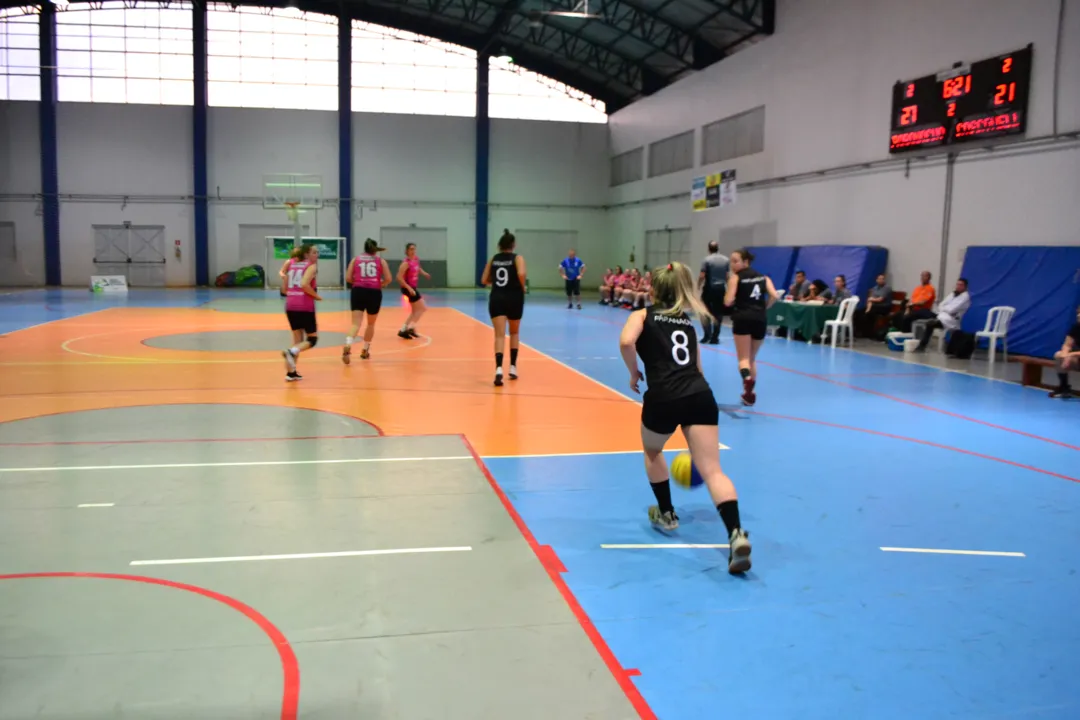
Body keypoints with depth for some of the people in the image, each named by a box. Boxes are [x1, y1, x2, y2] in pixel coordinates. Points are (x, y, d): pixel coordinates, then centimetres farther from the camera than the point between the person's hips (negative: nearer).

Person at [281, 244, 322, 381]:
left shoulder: (292, 264, 16)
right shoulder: (312, 266, -4)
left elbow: (285, 289, 18)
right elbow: (304, 284, -21)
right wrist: (316, 296, -8)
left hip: (290, 306, 7)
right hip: (305, 307, -7)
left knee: (298, 338, 17)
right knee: (312, 339, 5)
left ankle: (291, 372, 10)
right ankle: (291, 352, -23)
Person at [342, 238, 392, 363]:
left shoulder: (355, 259, 11)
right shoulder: (381, 260, 9)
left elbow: (348, 278, 3)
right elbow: (388, 279, 1)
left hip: (358, 292, 0)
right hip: (374, 293, 0)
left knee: (356, 323, -6)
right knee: (371, 324, 19)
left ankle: (348, 346, -32)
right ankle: (365, 350, 28)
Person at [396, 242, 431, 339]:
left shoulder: (416, 260, 5)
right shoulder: (406, 263, -21)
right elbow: (399, 277, -25)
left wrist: (424, 274, 16)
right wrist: (409, 288, -28)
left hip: (413, 287, 9)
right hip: (408, 288, -9)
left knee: (415, 311, 14)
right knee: (422, 308, -9)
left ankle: (403, 330, 17)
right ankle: (410, 328, -7)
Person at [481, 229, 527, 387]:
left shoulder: (493, 259, 8)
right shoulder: (517, 258, -2)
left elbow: (484, 280, 7)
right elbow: (521, 274, -21)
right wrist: (522, 288, -5)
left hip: (496, 299, 1)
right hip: (514, 298, -1)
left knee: (499, 335, -5)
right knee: (514, 333, 20)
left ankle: (499, 369, -26)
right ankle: (513, 368, 19)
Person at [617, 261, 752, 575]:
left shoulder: (642, 315, 14)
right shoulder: (688, 322, 28)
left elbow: (626, 342, -10)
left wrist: (634, 374, 7)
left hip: (662, 398, -3)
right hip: (701, 395, 3)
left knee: (652, 452, 28)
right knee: (712, 470, -6)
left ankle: (666, 515, 38)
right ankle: (736, 535, -25)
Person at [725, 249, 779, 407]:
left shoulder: (735, 277, 3)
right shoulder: (763, 277, 15)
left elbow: (728, 302, -6)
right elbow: (774, 296, 0)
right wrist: (762, 308, 14)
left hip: (742, 319, -4)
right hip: (760, 319, 4)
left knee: (743, 358, -1)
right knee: (752, 359, 20)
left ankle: (747, 378, -34)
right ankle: (749, 393, 24)